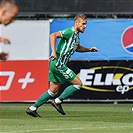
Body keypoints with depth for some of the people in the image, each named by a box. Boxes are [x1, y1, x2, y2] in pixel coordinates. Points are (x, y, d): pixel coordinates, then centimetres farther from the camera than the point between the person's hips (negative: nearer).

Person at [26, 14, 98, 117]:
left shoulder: (76, 35, 16)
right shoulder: (70, 32, -14)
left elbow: (77, 48, 36)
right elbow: (53, 35, -27)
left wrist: (89, 50, 22)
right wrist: (54, 52, -34)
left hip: (56, 64, 10)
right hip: (58, 64, -10)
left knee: (54, 91, 13)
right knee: (78, 84, -6)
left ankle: (32, 108, 15)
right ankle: (57, 101, -1)